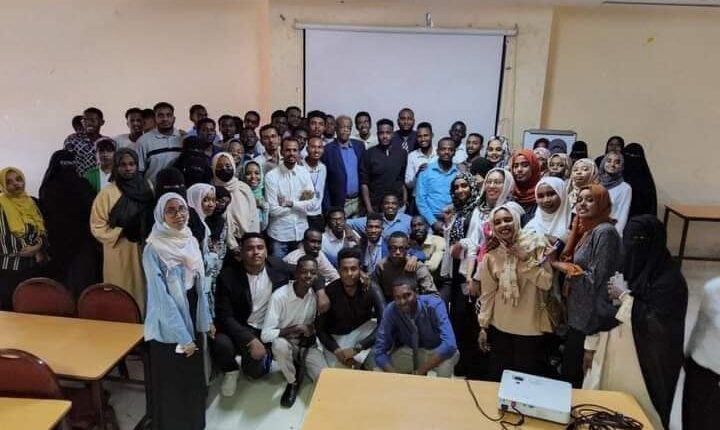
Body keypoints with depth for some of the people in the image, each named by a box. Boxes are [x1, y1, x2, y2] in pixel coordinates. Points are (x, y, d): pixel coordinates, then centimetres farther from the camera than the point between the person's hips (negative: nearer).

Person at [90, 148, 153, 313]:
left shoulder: (146, 189, 5)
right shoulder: (107, 193, -7)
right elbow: (97, 227, -7)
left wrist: (146, 235, -1)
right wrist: (122, 232, -18)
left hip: (144, 252, 4)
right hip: (119, 255, -3)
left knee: (142, 293, 8)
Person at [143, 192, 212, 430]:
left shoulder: (191, 241, 1)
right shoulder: (153, 249, -19)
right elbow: (161, 297, -20)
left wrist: (206, 319, 11)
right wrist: (182, 337, -18)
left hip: (192, 320, 7)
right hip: (169, 328, -7)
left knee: (194, 377, 21)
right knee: (173, 385, 8)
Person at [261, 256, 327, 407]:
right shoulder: (279, 296, -22)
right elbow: (266, 335, -25)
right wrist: (297, 329, -27)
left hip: (307, 344, 2)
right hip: (286, 343, -2)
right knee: (279, 345, -38)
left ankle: (300, 366, 13)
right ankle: (292, 382, -8)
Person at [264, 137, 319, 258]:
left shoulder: (304, 172, 1)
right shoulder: (271, 176, -10)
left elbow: (313, 204, -5)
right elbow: (273, 210, -13)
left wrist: (291, 203, -16)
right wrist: (302, 202, -9)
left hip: (301, 232, 3)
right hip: (279, 235, -3)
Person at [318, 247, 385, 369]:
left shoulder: (371, 290, -22)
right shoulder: (329, 291, -20)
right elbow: (320, 329, -11)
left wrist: (356, 348, -33)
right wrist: (337, 350, -25)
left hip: (362, 332, 0)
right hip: (336, 337, 0)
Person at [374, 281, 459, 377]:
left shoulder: (434, 305, -29)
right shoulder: (390, 311, -21)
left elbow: (449, 344, -39)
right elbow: (379, 351, -18)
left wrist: (420, 372, -38)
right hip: (408, 351, 3)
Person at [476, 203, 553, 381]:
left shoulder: (535, 245, -6)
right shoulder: (491, 256, -1)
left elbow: (546, 282, -11)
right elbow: (487, 294, 4)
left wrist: (526, 259, -17)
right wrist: (483, 326, 4)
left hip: (531, 328, -2)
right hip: (499, 328, 2)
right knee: (497, 379, 11)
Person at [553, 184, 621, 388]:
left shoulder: (604, 231, -18)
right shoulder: (587, 230, 11)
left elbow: (594, 279, -20)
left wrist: (559, 264, -14)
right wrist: (559, 261, -2)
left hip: (593, 317, -9)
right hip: (581, 314, 9)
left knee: (573, 374, 3)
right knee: (571, 371, 18)